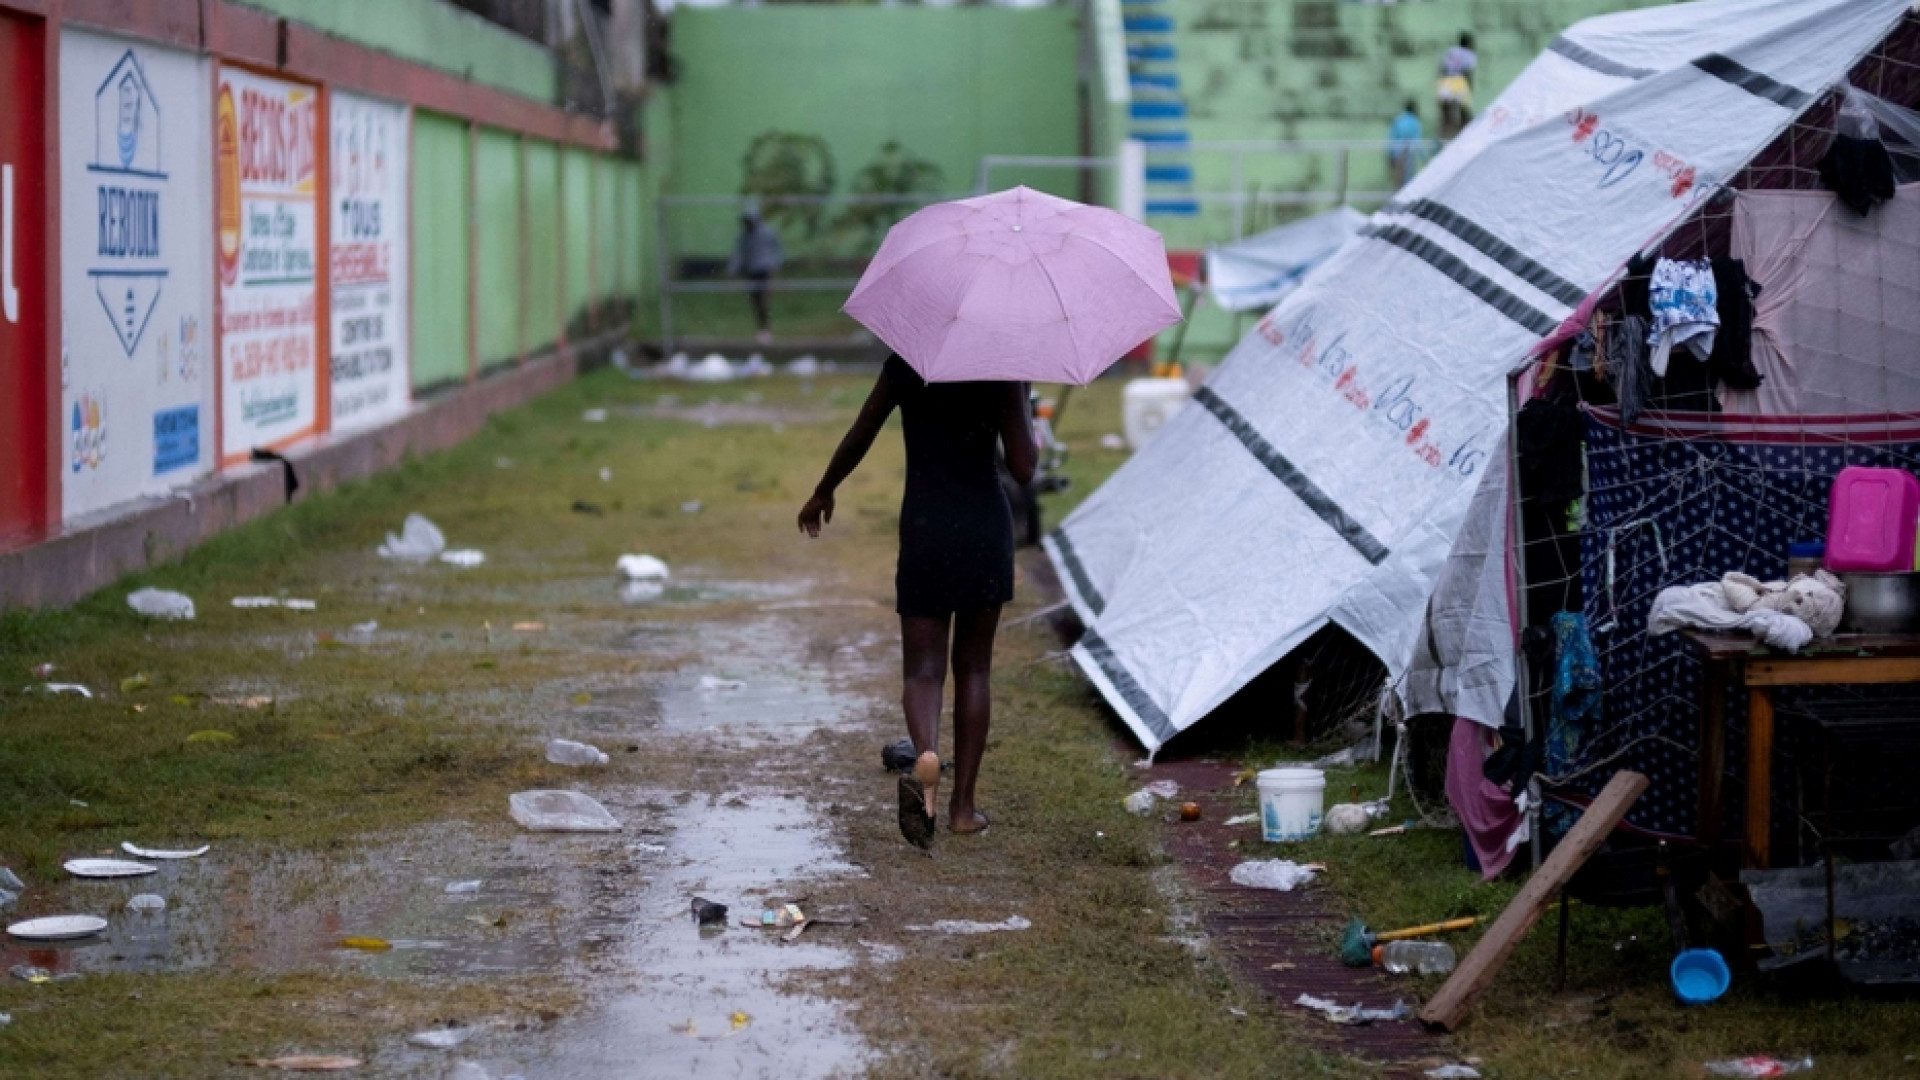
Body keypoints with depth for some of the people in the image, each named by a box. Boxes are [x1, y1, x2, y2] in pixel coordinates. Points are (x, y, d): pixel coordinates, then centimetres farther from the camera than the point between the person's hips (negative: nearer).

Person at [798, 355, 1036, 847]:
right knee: (973, 667, 13)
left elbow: (858, 439, 7)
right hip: (986, 530, 0)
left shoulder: (905, 365, -1)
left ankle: (925, 753, -30)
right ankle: (962, 804, 14)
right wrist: (1025, 422, 11)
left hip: (924, 530, 0)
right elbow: (1023, 469, -9)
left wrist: (823, 494, 23)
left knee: (923, 668, 3)